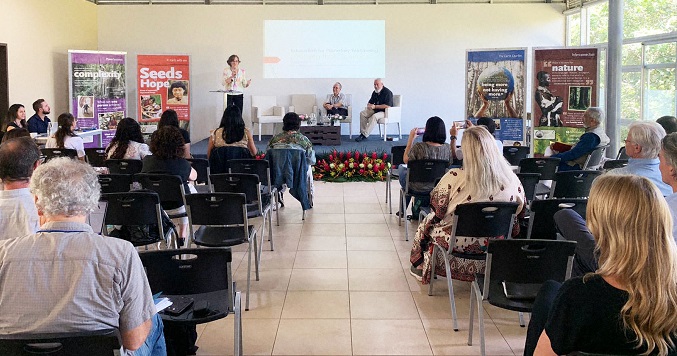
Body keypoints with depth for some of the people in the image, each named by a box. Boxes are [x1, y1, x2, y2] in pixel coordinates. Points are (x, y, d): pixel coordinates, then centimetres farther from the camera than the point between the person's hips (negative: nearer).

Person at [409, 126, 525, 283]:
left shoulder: (454, 178, -24)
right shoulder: (511, 178, -14)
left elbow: (437, 209, -11)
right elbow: (521, 211, 1)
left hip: (459, 242, -3)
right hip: (496, 242, 4)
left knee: (427, 222, 27)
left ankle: (421, 267, 44)